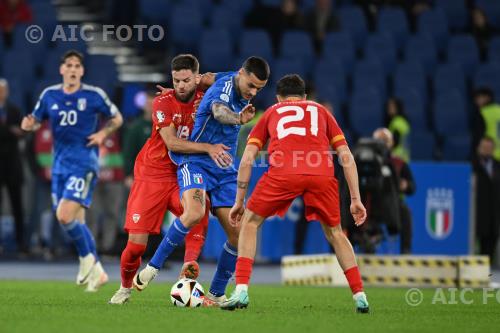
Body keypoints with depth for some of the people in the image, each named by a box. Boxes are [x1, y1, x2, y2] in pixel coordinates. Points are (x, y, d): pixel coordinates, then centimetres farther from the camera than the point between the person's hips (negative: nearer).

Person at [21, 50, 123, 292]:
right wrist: (28, 124, -8)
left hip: (84, 163, -5)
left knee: (65, 215, -19)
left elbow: (117, 118, 9)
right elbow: (36, 121, 15)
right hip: (60, 164, 5)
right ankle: (96, 272, 22)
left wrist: (102, 133, -8)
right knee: (76, 222, 8)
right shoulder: (49, 95, 6)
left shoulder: (94, 95, -3)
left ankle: (87, 259, 3)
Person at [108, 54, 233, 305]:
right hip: (152, 173, -3)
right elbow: (172, 143, -23)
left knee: (200, 208, -32)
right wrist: (208, 148, -32)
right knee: (137, 243, -5)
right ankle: (126, 287, 21)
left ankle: (189, 265, -36)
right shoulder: (163, 103, -13)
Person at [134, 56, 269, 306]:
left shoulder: (241, 94, 8)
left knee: (238, 234, -2)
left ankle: (216, 295, 12)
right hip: (196, 162, -8)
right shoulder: (225, 84, -16)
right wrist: (239, 119, -61)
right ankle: (153, 267, -15)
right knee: (194, 214, -32)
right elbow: (219, 110, -41)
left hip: (223, 171, 8)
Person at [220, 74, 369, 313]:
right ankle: (359, 296, 16)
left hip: (283, 172, -1)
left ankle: (241, 291, 6)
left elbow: (247, 159, 25)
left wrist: (239, 201, 30)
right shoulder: (320, 110, 34)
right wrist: (356, 199, 23)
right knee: (334, 232, 23)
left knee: (250, 222, 19)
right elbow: (346, 156, 23)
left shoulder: (271, 112, 33)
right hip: (322, 175, 1)